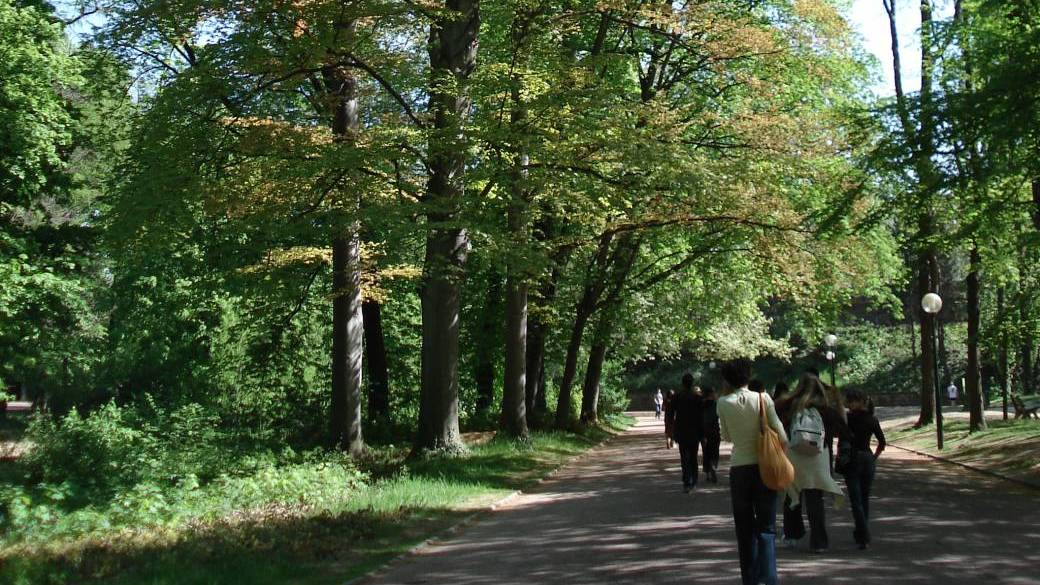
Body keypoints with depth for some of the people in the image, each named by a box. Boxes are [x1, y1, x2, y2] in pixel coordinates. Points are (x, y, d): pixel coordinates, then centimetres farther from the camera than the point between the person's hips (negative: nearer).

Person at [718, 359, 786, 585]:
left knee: (745, 530, 11)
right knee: (766, 528, 2)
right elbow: (779, 432, -6)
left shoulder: (724, 403, -3)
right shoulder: (762, 398, -6)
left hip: (739, 468, 1)